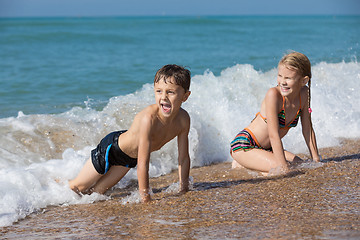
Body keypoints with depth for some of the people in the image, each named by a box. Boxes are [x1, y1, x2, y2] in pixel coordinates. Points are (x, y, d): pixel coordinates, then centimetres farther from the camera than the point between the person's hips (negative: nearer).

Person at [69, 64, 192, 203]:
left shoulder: (183, 119, -22)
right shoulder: (149, 118, -41)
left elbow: (184, 158, -9)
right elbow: (142, 162, -39)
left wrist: (184, 190, -9)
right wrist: (145, 197, -35)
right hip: (112, 148, -6)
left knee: (97, 191, 17)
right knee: (77, 187, 10)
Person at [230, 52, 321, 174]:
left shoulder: (303, 94, -6)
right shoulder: (273, 94, -26)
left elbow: (307, 129, 2)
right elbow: (274, 135, -28)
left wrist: (316, 160, -1)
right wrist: (283, 167, -30)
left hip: (266, 148, 8)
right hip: (243, 145, -8)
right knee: (281, 171, -24)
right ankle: (241, 165, -1)